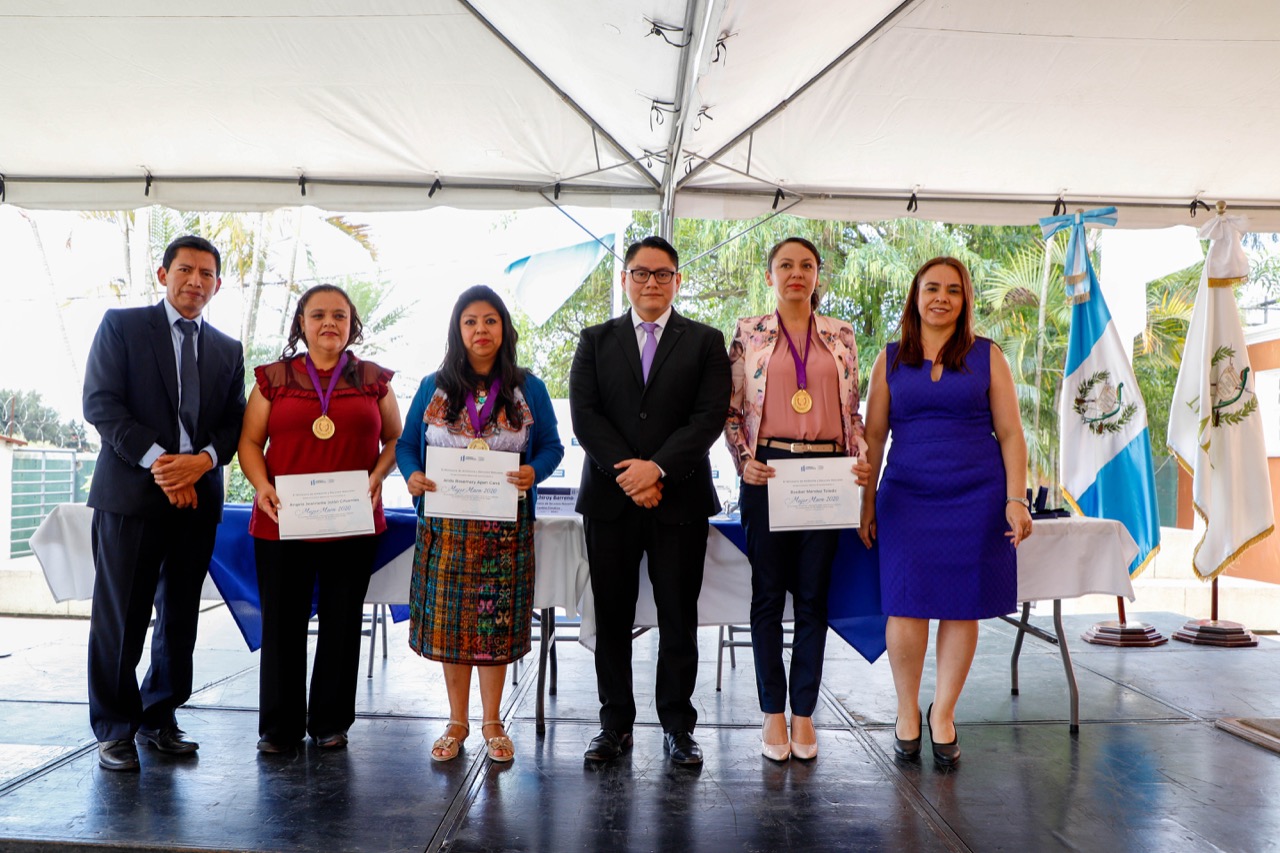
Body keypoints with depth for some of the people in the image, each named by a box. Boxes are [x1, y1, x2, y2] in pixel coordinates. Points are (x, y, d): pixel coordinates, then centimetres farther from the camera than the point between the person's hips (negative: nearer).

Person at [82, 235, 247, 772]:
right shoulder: (121, 325, 3)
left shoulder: (228, 350, 16)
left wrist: (204, 460, -12)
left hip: (199, 497, 4)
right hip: (130, 492, -4)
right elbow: (100, 402, -6)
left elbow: (235, 421, 9)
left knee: (180, 616, 10)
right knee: (120, 617, 1)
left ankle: (159, 718, 23)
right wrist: (157, 461, -15)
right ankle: (114, 728, 14)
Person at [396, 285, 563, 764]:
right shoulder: (433, 388, 6)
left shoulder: (528, 389, 4)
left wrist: (534, 472, -17)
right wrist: (412, 475, -13)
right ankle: (457, 721, 22)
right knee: (449, 620, 6)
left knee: (497, 620, 4)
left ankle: (491, 722, 19)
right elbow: (406, 443, 8)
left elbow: (551, 445, 4)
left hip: (504, 527, -1)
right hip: (446, 525, 1)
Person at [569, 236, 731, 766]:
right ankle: (616, 724, 20)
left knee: (678, 618, 5)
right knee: (612, 617, 7)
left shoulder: (705, 342, 7)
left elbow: (710, 417, -5)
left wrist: (656, 467, -15)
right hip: (609, 501, 1)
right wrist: (628, 473, -12)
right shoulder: (595, 341, 11)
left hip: (680, 499, -1)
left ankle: (677, 726, 17)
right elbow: (584, 414, -1)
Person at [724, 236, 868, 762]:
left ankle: (804, 712, 16)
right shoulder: (748, 333, 6)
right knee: (768, 594, 3)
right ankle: (773, 712, 15)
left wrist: (861, 458, -2)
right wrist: (744, 460, -8)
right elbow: (731, 408, 5)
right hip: (768, 471, -1)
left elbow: (852, 410, 13)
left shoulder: (840, 335, 11)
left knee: (814, 595, 5)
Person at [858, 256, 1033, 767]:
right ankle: (907, 713, 17)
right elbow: (873, 436, 10)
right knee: (907, 606, -2)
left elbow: (1010, 434, 5)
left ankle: (943, 713, 20)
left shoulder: (986, 357, 7)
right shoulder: (890, 360, 9)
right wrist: (867, 504, 6)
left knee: (962, 607, 4)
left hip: (975, 496, 0)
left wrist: (1016, 500, -3)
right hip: (907, 497, 0)